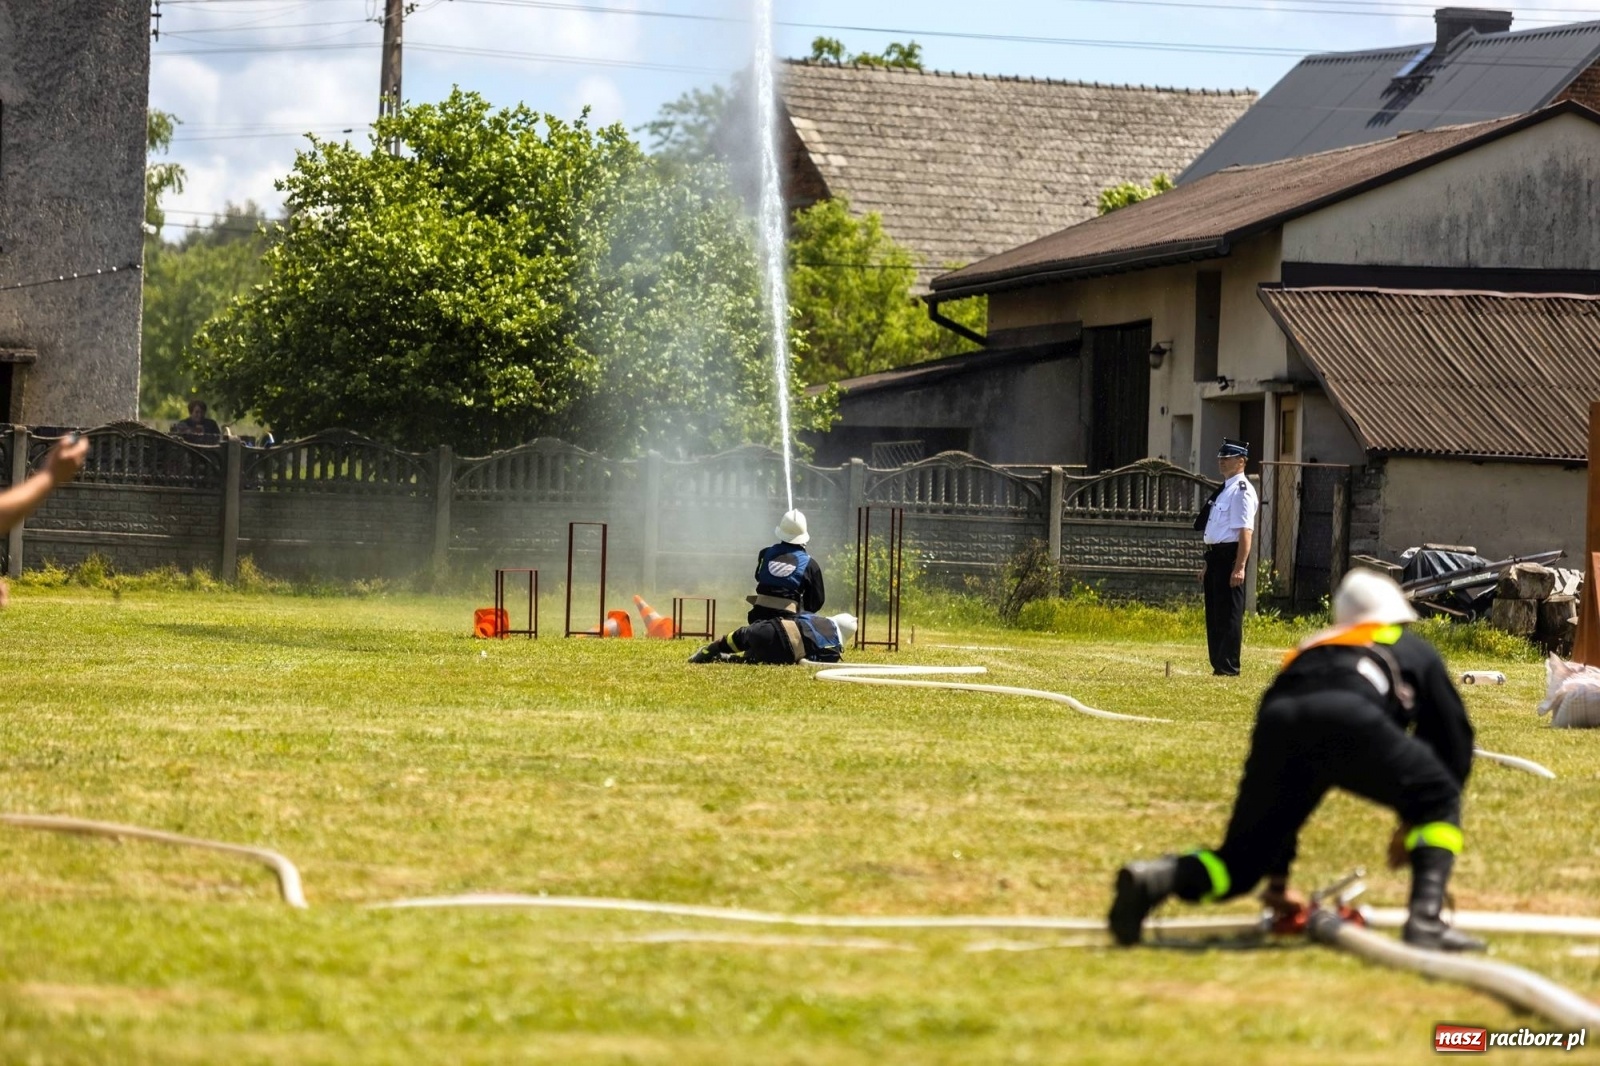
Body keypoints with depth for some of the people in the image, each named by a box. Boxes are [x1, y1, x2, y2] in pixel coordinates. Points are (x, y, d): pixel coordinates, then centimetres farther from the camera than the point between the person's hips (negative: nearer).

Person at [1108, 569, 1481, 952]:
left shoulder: (1306, 651, 45)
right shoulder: (1415, 650, 37)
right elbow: (1454, 743, 30)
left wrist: (1277, 877, 46)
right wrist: (1412, 823, 37)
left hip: (1280, 722, 4)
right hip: (1349, 721, -4)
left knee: (1241, 862, 13)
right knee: (1437, 802, 15)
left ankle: (1155, 877, -15)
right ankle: (1424, 919, -5)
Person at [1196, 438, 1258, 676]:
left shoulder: (1241, 491, -13)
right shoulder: (1224, 490, 18)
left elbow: (1245, 532, -20)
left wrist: (1239, 567, -25)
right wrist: (1209, 563, 23)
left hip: (1230, 556, -10)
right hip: (1215, 555, 10)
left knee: (1229, 612, -6)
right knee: (1213, 612, 14)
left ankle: (1229, 667, -3)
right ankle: (1219, 665, 21)